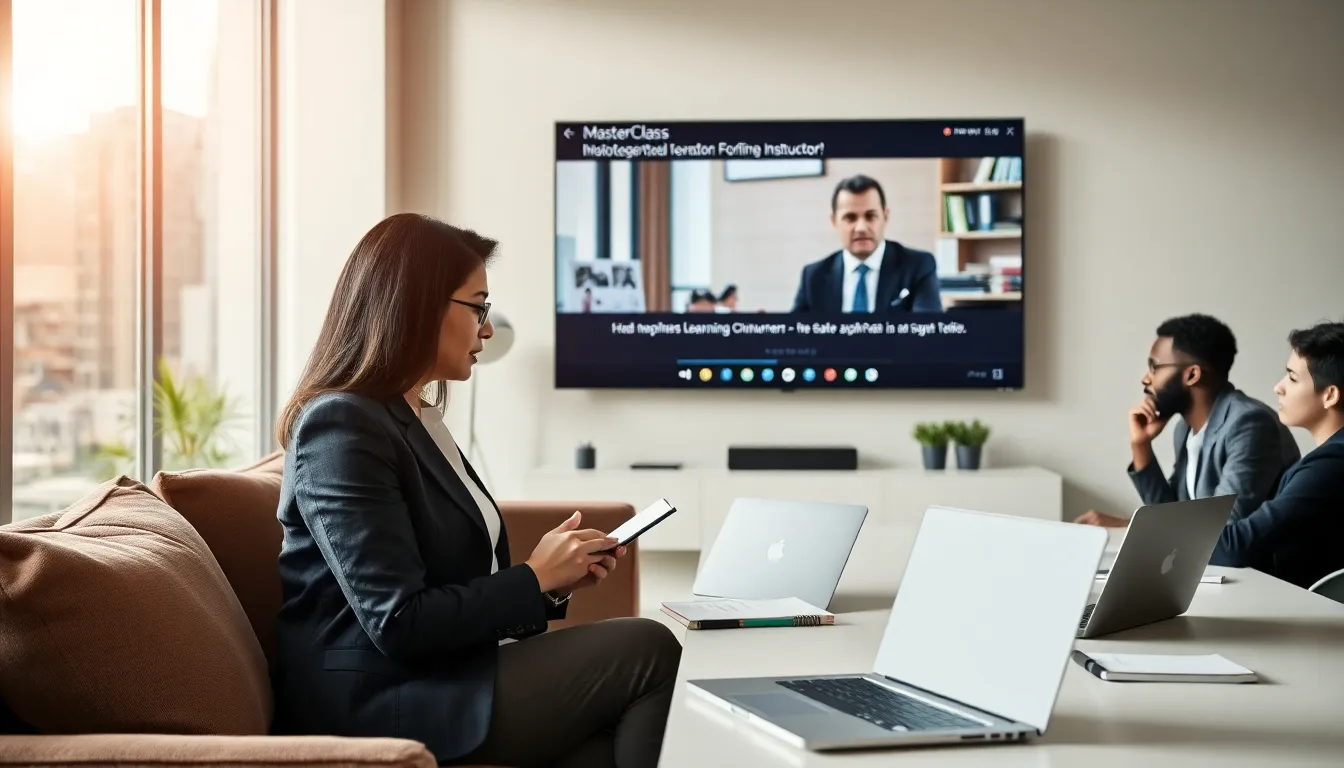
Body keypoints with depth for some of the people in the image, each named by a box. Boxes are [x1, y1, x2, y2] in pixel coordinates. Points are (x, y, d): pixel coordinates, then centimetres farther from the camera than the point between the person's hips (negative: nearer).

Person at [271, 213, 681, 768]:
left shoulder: (419, 418, 15)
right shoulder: (342, 428, -15)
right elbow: (398, 624, -20)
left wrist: (554, 579, 0)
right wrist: (535, 578, -11)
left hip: (437, 676, 9)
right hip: (378, 703, -9)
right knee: (647, 652, -11)